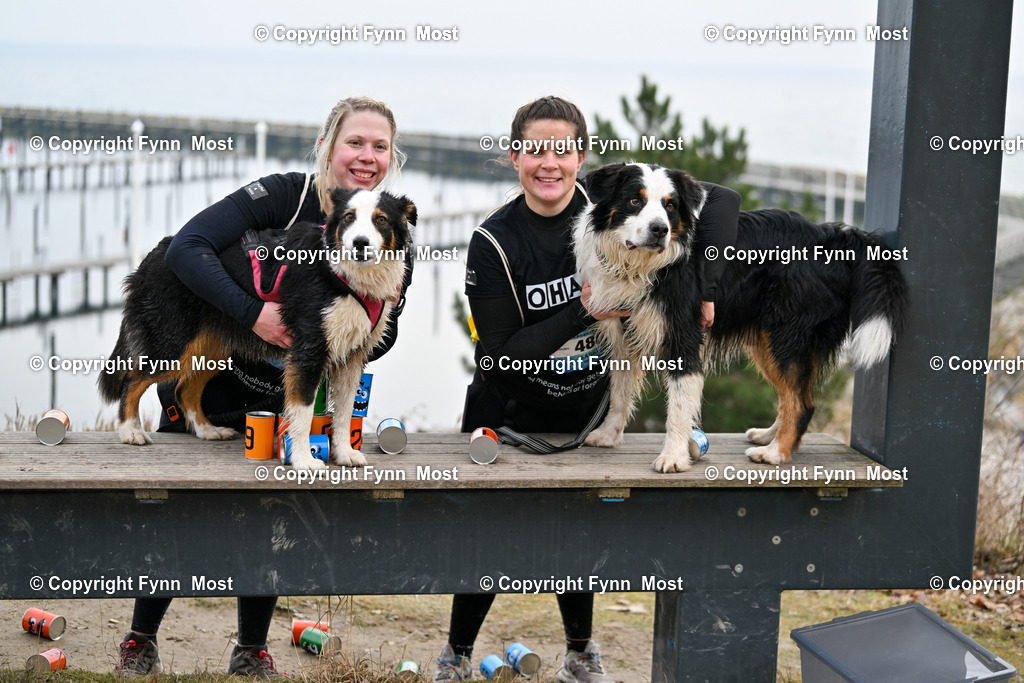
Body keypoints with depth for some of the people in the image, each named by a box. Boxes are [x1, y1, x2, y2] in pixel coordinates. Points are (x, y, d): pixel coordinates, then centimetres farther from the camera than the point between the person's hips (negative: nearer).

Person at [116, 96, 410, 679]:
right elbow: (187, 247, -29)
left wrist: (387, 310, -21)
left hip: (286, 400, 3)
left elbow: (369, 350, 2)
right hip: (211, 384, -3)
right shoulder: (283, 195, -20)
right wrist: (253, 312, -38)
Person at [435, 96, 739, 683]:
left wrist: (705, 286, -25)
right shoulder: (494, 243, -17)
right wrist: (584, 312, -28)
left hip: (585, 414, 2)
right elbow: (501, 357, -20)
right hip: (508, 418, -2)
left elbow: (720, 201, -13)